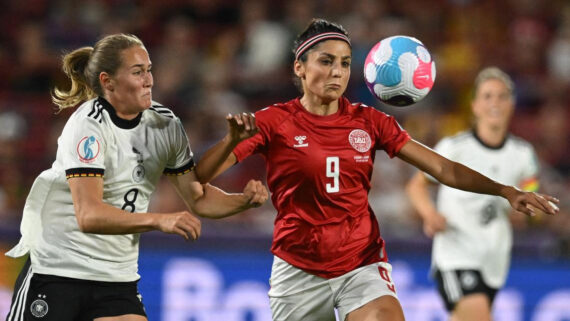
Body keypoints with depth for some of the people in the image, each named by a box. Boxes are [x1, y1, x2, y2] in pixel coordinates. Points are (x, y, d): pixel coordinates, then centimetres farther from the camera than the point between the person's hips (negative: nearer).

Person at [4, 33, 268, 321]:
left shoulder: (166, 124, 1)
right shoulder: (89, 125, -19)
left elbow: (198, 198, 9)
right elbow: (88, 215, -30)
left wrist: (243, 200, -11)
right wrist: (159, 220, -41)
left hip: (118, 277, 6)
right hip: (55, 273, -5)